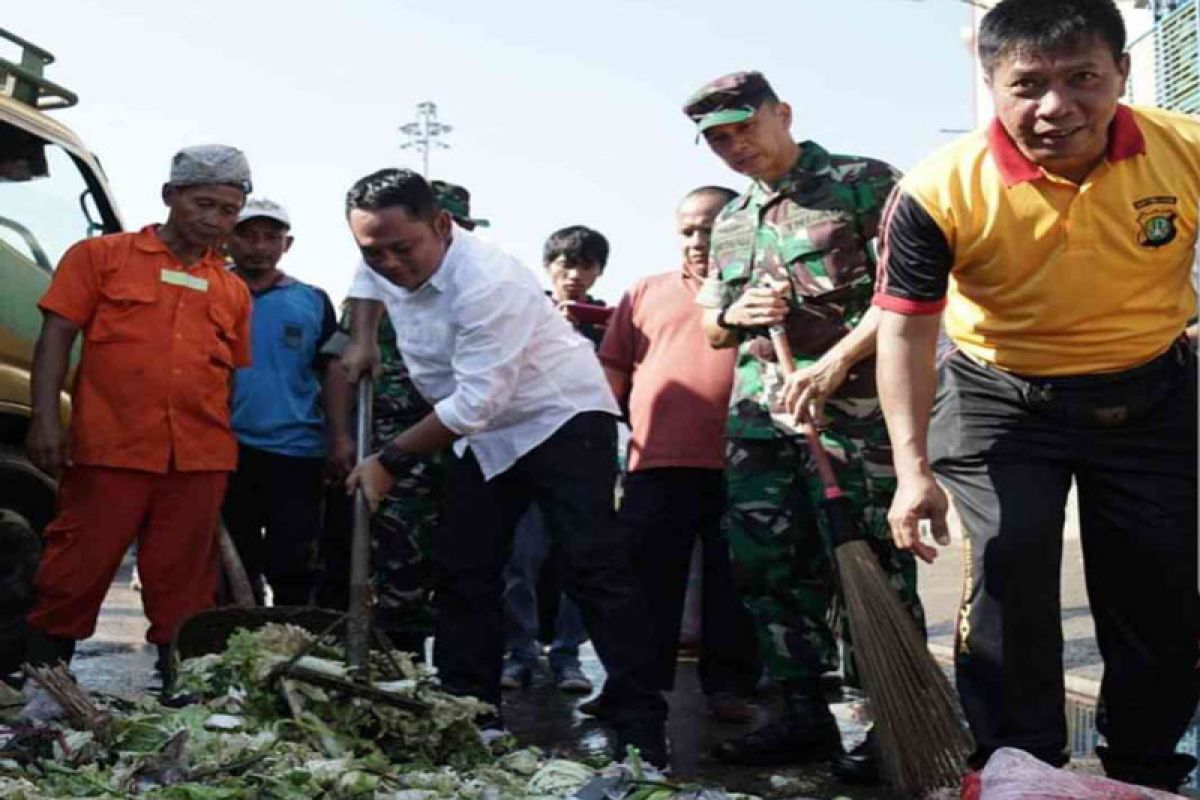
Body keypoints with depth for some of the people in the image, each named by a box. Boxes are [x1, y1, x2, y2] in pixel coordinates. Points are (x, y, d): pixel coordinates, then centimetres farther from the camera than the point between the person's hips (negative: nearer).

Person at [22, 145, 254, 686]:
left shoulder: (233, 291, 16)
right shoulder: (101, 256, 5)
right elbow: (56, 337, 0)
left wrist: (227, 461, 14)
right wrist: (45, 420, -11)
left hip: (200, 463, 3)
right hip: (109, 452, -3)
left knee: (183, 592, 9)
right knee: (73, 579, 3)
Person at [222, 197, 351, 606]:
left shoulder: (313, 302, 6)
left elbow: (333, 371, 7)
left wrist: (339, 438, -2)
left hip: (297, 451, 0)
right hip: (226, 451, 0)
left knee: (293, 564, 3)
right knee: (235, 562, 11)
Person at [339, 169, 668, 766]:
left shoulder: (488, 283, -31)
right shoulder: (390, 260, -5)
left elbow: (476, 402, -30)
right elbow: (368, 280, 23)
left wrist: (389, 459, -20)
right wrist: (362, 340, 4)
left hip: (562, 419, -8)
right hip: (482, 436, 9)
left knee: (594, 569, -17)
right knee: (461, 574, 7)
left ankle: (641, 730, -15)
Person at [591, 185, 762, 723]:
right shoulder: (646, 294, 16)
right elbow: (613, 370, 16)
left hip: (737, 467, -2)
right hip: (656, 464, 2)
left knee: (732, 583, 5)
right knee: (645, 582, 5)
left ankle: (729, 685, 15)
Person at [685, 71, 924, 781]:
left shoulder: (863, 183, 0)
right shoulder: (730, 224, 20)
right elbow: (712, 330, 27)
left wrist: (832, 365, -18)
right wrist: (735, 315, 3)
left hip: (851, 403, -7)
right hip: (757, 412, 7)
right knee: (766, 563, 6)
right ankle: (805, 715, 18)